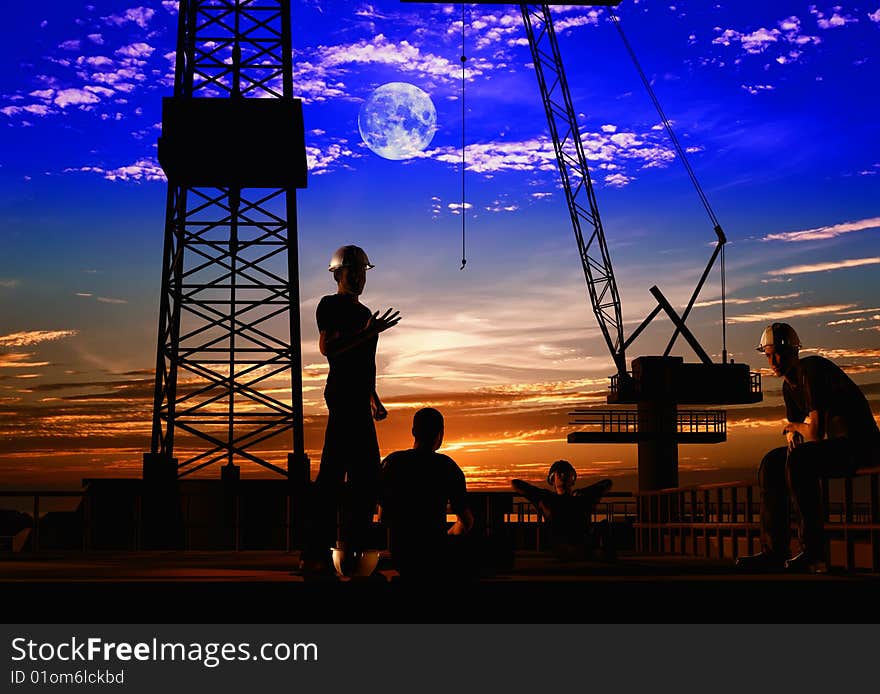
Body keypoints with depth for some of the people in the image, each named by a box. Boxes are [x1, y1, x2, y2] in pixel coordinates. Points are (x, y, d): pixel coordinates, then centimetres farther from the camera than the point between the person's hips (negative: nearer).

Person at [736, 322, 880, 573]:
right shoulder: (789, 385, 13)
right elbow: (793, 429, 21)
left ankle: (813, 553, -29)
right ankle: (774, 552, -2)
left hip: (860, 443, -10)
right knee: (772, 463, 4)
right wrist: (792, 434, -5)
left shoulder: (811, 370, -19)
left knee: (798, 459, -32)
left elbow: (814, 432, -25)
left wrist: (794, 427, -2)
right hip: (837, 444, 10)